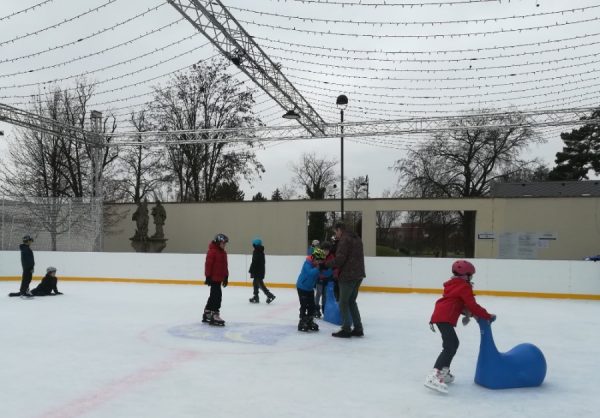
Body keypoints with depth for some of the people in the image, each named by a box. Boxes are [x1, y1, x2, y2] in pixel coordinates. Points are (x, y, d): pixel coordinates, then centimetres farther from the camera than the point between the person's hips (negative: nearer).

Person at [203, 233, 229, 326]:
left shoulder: (223, 252, 13)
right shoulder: (212, 251, -15)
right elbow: (208, 264, -17)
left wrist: (226, 277, 18)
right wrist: (208, 277, -18)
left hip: (219, 278, 10)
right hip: (214, 277, -10)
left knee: (214, 295, 17)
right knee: (217, 295, -12)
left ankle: (207, 313, 30)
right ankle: (215, 315, -7)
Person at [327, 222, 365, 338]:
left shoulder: (344, 239, -12)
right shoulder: (356, 238, 18)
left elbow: (340, 259, -20)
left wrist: (326, 265, -9)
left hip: (348, 276, -9)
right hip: (358, 275, 9)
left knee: (343, 302, 1)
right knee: (351, 301, 17)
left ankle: (346, 329, 4)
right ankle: (358, 328, 16)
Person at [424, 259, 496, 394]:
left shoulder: (453, 285, 24)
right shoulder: (464, 287, -4)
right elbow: (472, 306, -9)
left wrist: (467, 313, 12)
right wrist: (488, 316, 0)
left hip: (441, 316, 10)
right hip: (444, 318, -10)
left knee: (452, 343, 24)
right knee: (450, 347, -17)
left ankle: (443, 372, 31)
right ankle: (434, 377, -28)